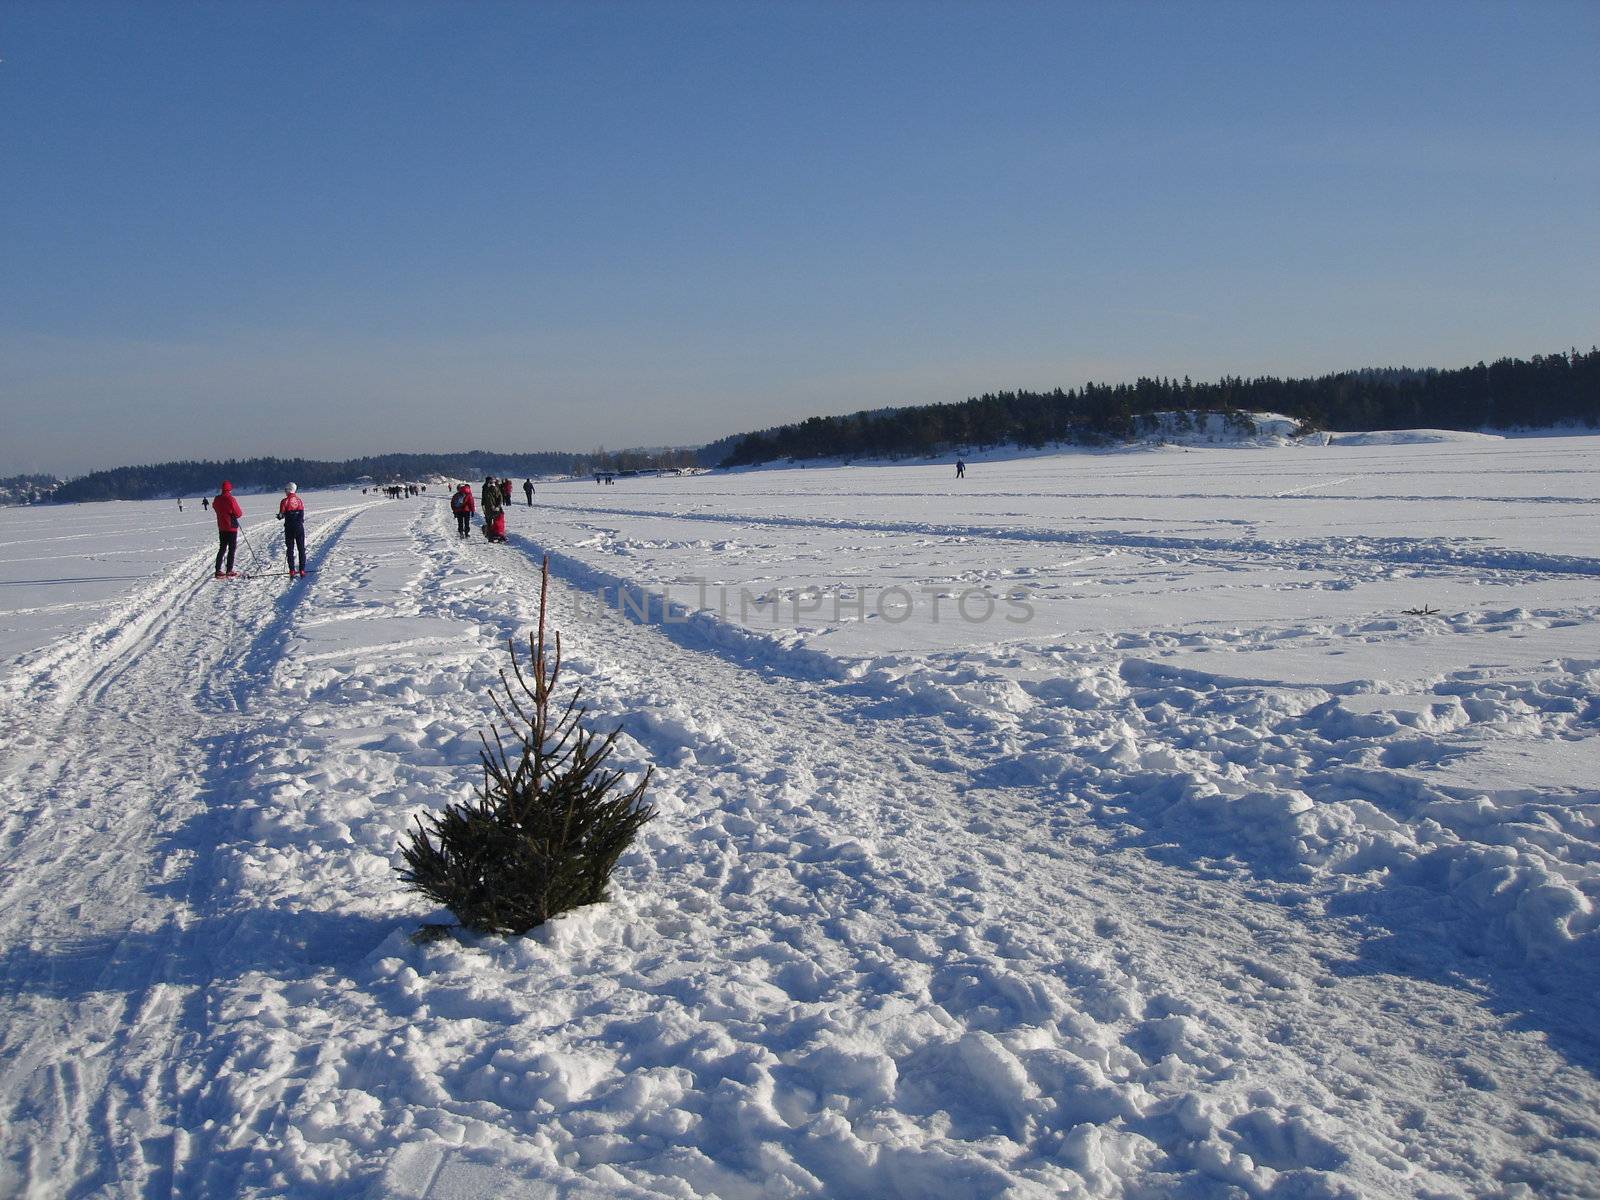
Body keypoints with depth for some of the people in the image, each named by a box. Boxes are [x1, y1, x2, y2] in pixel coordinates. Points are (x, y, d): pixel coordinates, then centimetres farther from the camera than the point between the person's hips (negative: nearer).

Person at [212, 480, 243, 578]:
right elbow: (238, 513, -13)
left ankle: (218, 570, 9)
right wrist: (241, 512, 7)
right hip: (231, 527, -6)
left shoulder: (216, 499, 2)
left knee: (222, 548, 13)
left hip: (221, 527, 6)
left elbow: (215, 509, 15)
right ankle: (229, 570, 1)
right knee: (232, 548, 2)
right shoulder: (230, 499, -18)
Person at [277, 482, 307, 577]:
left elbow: (281, 515, -6)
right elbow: (303, 515, 4)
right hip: (299, 526, 2)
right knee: (301, 549, 9)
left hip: (289, 527, -2)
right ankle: (302, 570, 5)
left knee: (290, 549, 6)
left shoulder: (284, 501, -8)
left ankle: (292, 571, 2)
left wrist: (280, 516, 15)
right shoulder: (300, 500, 2)